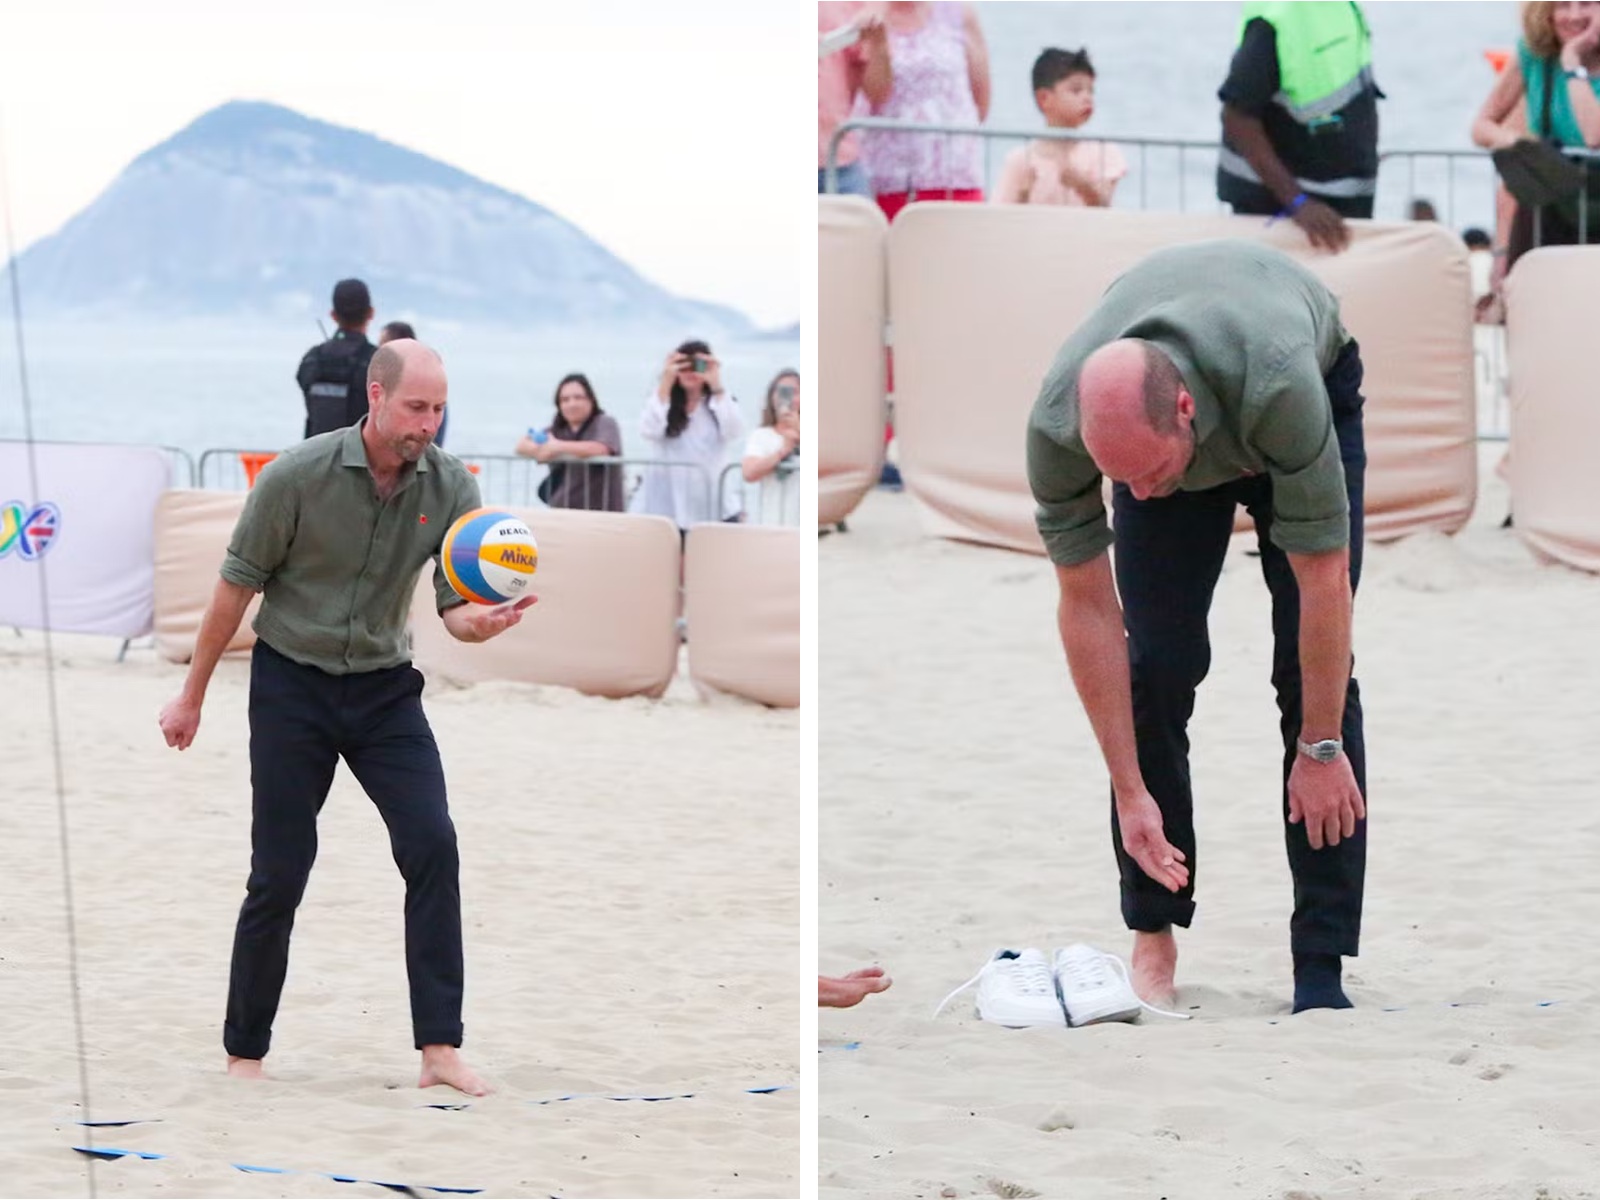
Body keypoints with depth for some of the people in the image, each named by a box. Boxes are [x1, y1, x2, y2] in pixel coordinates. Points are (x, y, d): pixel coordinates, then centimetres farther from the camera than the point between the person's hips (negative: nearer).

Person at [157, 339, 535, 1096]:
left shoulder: (450, 487, -9)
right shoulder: (296, 477, -18)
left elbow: (455, 607, -8)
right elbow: (237, 586, -7)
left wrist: (483, 623, -33)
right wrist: (193, 694, 1)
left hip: (385, 690, 3)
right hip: (292, 684, -3)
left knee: (433, 847, -15)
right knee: (279, 875, -2)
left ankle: (439, 1048, -13)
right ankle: (244, 1054, 14)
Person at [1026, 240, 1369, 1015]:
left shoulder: (1280, 389, -46)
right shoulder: (1057, 425, -36)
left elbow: (1323, 581, -33)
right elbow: (1087, 610, -24)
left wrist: (1321, 748, -25)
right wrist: (1130, 791, -23)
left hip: (1318, 382, -2)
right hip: (1169, 423, 2)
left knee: (1312, 669, -12)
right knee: (1157, 664, -10)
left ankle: (1320, 967, -8)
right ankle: (1154, 932, 5)